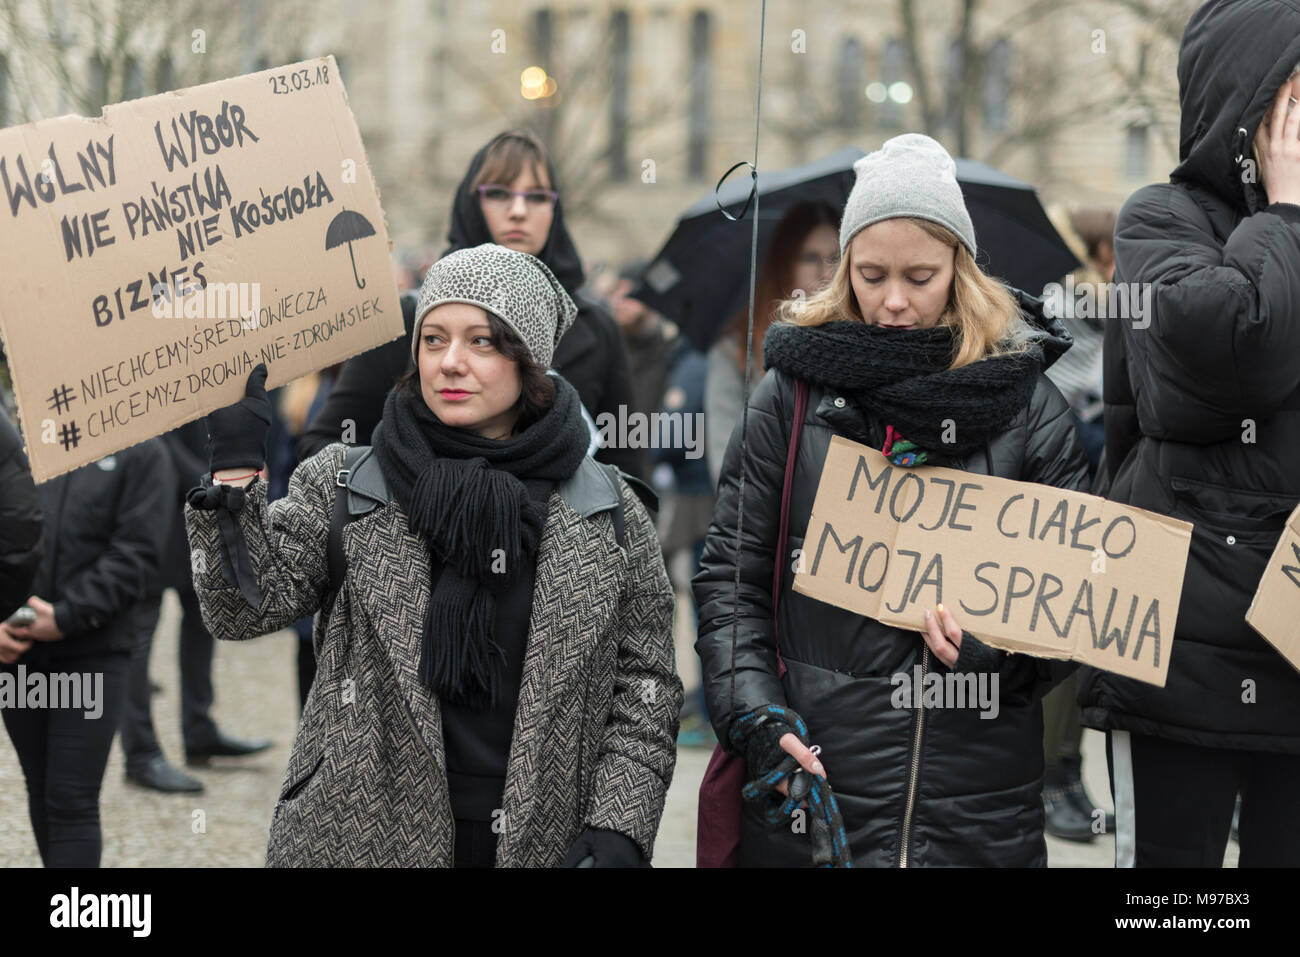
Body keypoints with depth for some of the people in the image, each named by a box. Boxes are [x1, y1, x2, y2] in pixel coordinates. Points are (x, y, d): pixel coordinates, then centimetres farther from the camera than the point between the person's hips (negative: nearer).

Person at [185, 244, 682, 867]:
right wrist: (235, 464, -15)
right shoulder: (343, 485, 3)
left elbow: (645, 683, 4)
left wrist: (617, 831, -7)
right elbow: (246, 609, -7)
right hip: (361, 838, 0)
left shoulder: (608, 514, 3)